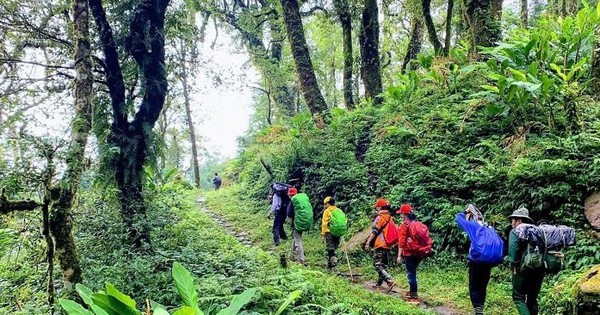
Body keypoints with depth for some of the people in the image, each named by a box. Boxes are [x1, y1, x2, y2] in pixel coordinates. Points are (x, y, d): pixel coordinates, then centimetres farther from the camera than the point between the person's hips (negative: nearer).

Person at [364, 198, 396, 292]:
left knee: (377, 265, -8)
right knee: (384, 265, 15)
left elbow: (374, 232, -15)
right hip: (387, 245, 9)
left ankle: (390, 281, -20)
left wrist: (368, 242, -12)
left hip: (380, 244, -9)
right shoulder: (390, 218, 12)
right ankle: (379, 283, 24)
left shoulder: (380, 217, -12)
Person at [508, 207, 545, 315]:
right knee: (533, 298, 14)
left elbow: (513, 250, -13)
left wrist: (514, 266, -7)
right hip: (540, 268, 6)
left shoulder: (515, 232, -1)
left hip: (524, 267, -6)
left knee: (518, 298, 0)